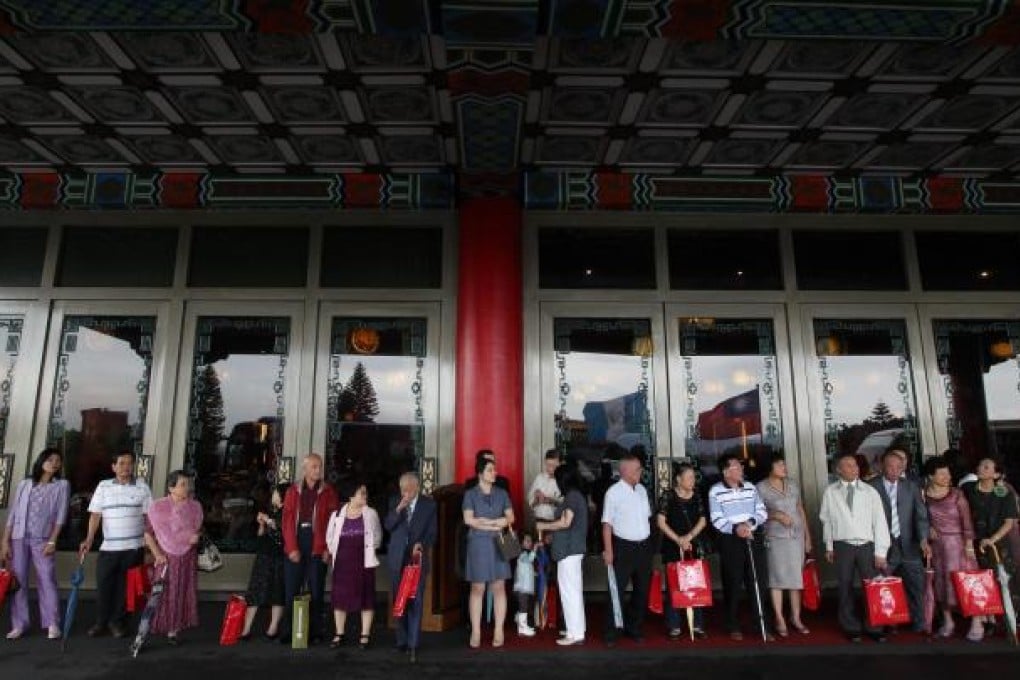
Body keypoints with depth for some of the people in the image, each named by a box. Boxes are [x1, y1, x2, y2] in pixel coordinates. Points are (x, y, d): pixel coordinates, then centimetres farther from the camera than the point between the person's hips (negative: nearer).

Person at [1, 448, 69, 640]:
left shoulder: (62, 485, 5)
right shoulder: (24, 484, 11)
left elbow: (61, 515, 0)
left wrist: (52, 541, -8)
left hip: (42, 540, -2)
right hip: (18, 538, 2)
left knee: (47, 581, -6)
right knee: (18, 581, 3)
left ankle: (52, 624, -2)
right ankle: (19, 625, 13)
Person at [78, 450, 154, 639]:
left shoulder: (142, 487, 1)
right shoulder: (103, 486, 4)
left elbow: (149, 516, 3)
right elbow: (95, 515, 1)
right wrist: (89, 540, -9)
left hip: (134, 547, -1)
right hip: (108, 546, 1)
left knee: (125, 586, 5)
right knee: (103, 584, 4)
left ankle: (118, 622, 19)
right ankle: (101, 622, 22)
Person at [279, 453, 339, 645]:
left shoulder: (328, 492, 3)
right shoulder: (293, 491, 7)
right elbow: (287, 521, 1)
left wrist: (327, 548, -10)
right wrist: (292, 548, -8)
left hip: (318, 547, -1)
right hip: (295, 546, 1)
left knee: (316, 590, 5)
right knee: (291, 590, 4)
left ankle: (315, 632, 15)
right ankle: (286, 632, 15)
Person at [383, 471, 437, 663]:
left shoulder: (429, 504, -2)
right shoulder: (395, 502, 4)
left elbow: (432, 532, -1)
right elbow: (387, 526, -6)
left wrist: (421, 545, -19)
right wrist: (399, 508, -20)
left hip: (418, 558, -2)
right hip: (397, 560, 2)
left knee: (416, 602, -5)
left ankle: (412, 645, -1)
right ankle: (402, 640, 23)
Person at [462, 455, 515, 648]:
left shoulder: (502, 494, 9)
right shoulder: (470, 494, 2)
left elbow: (510, 518, 3)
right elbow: (468, 519, -9)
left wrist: (486, 521, -10)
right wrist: (495, 526, -9)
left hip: (498, 545, 2)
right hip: (478, 545, -2)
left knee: (499, 588, 1)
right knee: (477, 589, 0)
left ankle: (498, 631, 9)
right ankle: (475, 633, 8)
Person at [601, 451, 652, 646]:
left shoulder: (642, 489, 6)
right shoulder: (614, 492, -12)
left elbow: (647, 516, 15)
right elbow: (607, 523, -12)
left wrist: (648, 541, 13)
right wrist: (608, 550, -15)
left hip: (644, 545, 6)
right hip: (624, 546, -6)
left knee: (642, 590, 14)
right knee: (617, 590, -2)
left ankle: (633, 627, 29)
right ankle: (611, 632, 10)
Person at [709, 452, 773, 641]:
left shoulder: (750, 487, 7)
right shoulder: (715, 491, -6)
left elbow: (762, 512, 4)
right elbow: (716, 520, -11)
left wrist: (750, 522, -15)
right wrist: (735, 528, -27)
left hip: (754, 538, 3)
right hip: (730, 540, -3)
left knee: (758, 582, 5)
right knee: (732, 584, 5)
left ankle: (764, 626, 14)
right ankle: (734, 627, 17)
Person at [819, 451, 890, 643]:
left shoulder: (870, 491, -2)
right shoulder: (830, 492, -2)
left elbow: (880, 521, -2)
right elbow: (826, 519, 6)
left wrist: (880, 552, -5)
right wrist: (829, 546, 9)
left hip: (867, 545, 0)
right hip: (843, 546, 0)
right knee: (846, 587, 10)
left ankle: (873, 627, 22)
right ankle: (851, 627, 25)